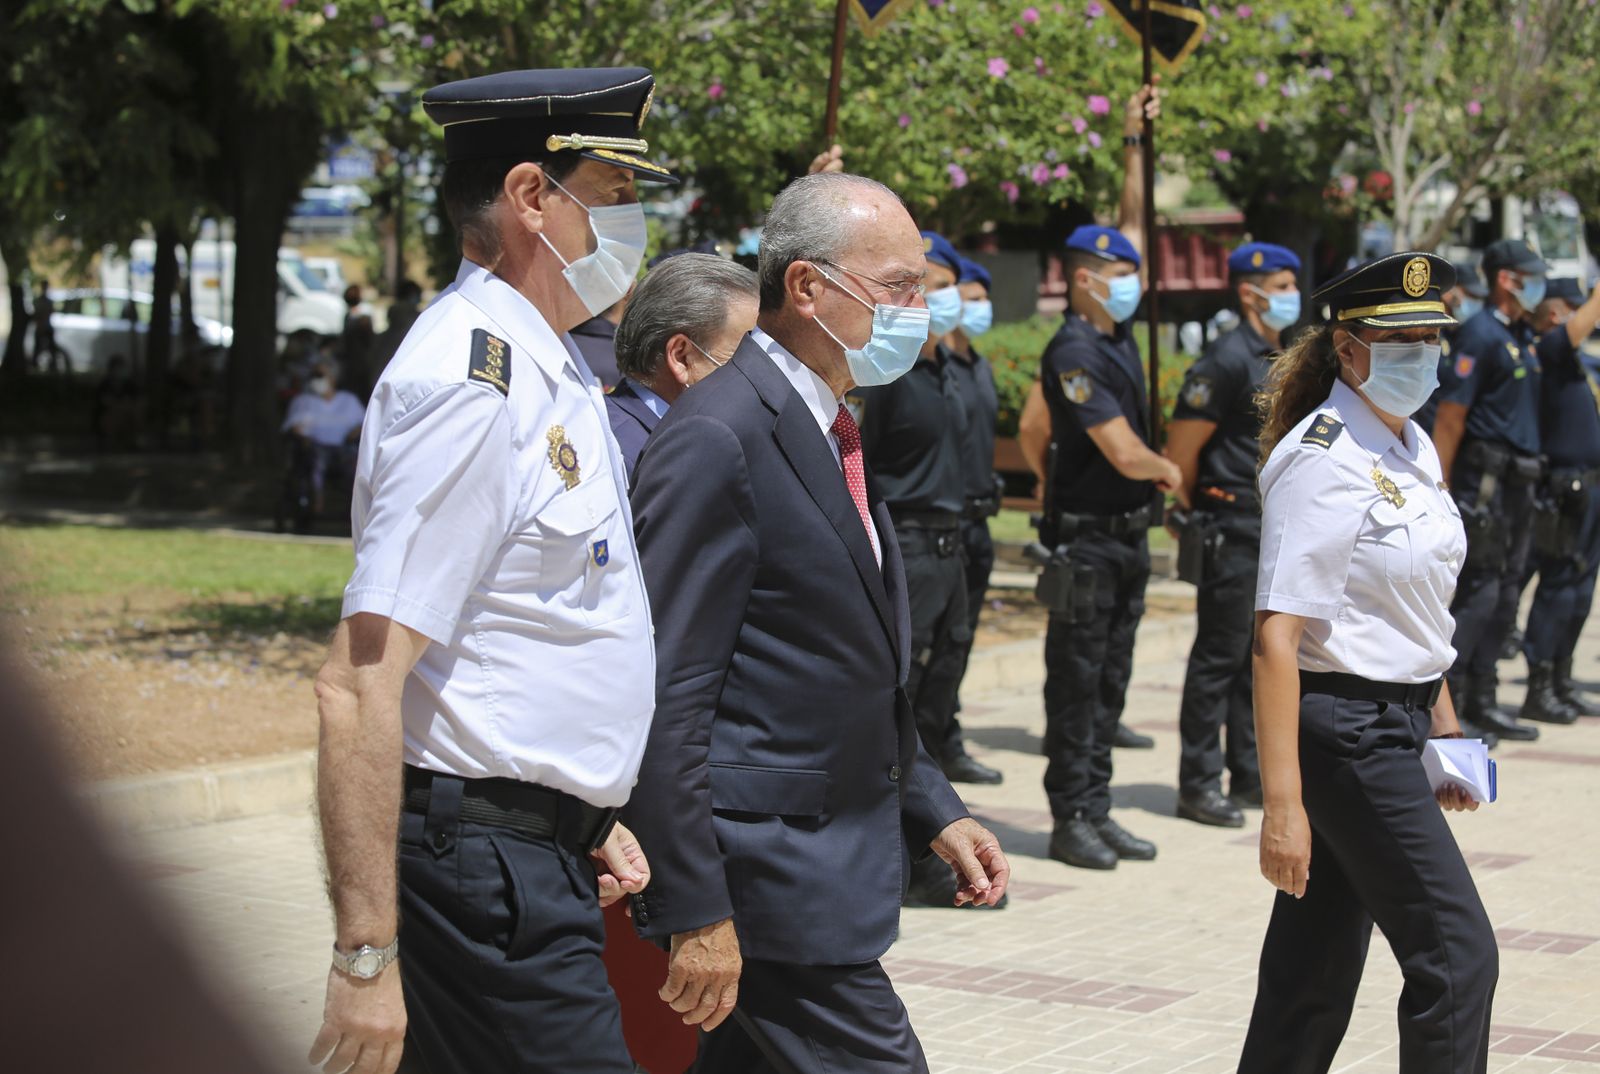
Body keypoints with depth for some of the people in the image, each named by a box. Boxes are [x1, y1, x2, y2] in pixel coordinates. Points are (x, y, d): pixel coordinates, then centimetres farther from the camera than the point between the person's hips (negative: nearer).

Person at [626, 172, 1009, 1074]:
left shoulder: (832, 431, 15)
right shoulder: (719, 440, -16)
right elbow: (669, 697, -20)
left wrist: (933, 808, 16)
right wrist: (695, 912, -21)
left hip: (836, 855, 9)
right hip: (773, 873, -9)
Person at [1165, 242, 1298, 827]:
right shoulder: (1228, 360, -14)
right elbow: (1181, 446, -14)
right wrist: (1194, 511, -4)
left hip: (1279, 530, 9)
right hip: (1233, 530, -9)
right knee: (1219, 656, -4)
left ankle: (1250, 773, 22)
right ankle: (1198, 784, 1)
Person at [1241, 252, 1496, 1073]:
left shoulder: (1412, 448, 11)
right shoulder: (1323, 461, -17)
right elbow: (1276, 637, -22)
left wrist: (1443, 724, 22)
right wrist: (1282, 804, -25)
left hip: (1394, 724, 9)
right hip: (1343, 724, -9)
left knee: (1318, 972, 13)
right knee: (1457, 952, -8)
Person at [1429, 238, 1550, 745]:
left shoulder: (1524, 337, 16)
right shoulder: (1480, 335, -12)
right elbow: (1450, 416, -15)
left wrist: (1530, 474, 14)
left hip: (1517, 479, 9)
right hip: (1484, 477, -9)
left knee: (1505, 594, 10)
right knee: (1479, 591, -10)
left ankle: (1481, 703, 16)